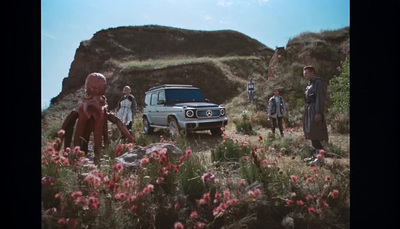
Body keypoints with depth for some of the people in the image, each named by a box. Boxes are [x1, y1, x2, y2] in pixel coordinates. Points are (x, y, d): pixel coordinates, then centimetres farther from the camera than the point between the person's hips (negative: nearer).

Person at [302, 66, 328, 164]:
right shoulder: (310, 84, 19)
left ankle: (320, 156, -5)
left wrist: (318, 113, -22)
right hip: (309, 111, 9)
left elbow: (320, 98, -17)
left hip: (315, 111, -9)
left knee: (315, 135, -10)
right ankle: (315, 155, 17)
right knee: (312, 135, 10)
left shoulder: (318, 82, -9)